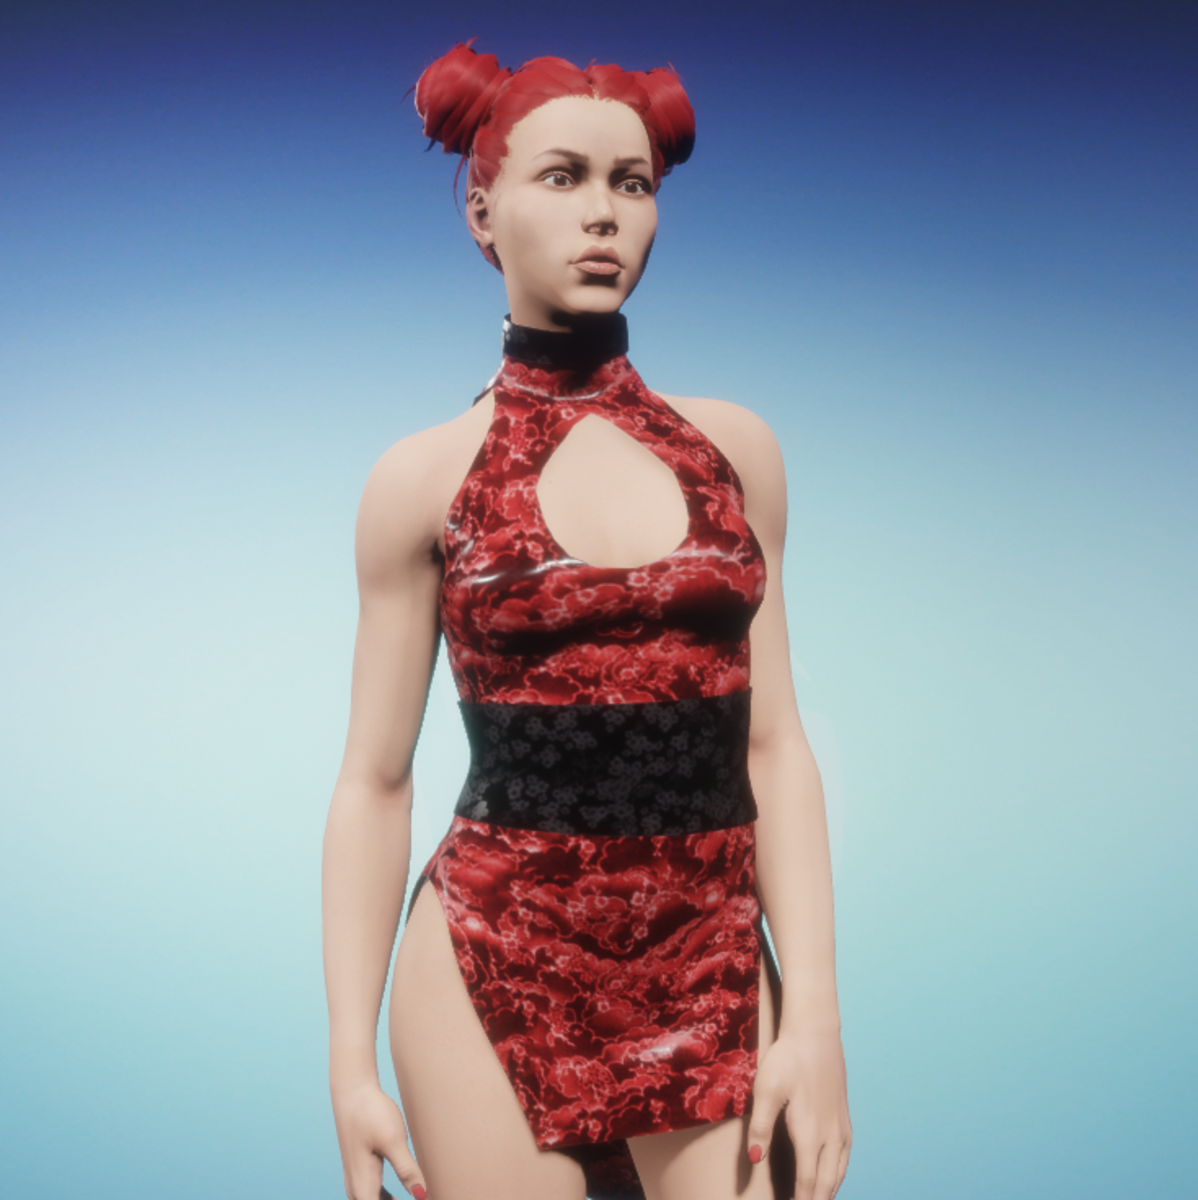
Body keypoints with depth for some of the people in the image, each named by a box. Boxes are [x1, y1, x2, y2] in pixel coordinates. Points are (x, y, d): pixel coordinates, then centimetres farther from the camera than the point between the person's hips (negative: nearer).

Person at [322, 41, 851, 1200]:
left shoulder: (734, 446, 6)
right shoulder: (422, 477, 0)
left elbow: (776, 745, 4)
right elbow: (374, 784, 2)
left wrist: (817, 1013, -4)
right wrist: (351, 1060, -3)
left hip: (714, 972, 2)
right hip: (495, 973, -1)